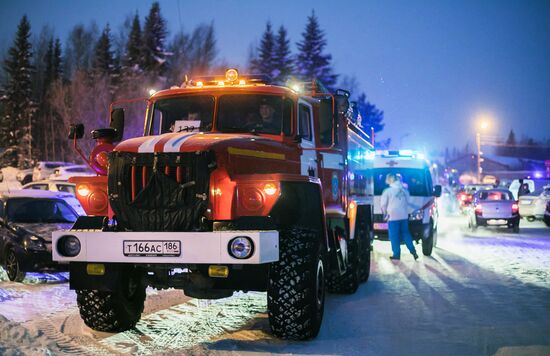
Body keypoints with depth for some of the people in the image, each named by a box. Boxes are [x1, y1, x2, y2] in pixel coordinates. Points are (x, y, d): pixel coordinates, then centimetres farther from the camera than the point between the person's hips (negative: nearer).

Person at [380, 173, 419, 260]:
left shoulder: (388, 191, -7)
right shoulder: (404, 190, 7)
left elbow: (383, 204, -3)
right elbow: (407, 202, 14)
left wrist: (385, 213, 13)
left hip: (393, 217, -5)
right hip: (404, 216, 5)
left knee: (394, 236, 2)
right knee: (406, 233, 15)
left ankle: (396, 254, 4)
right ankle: (413, 251, 8)